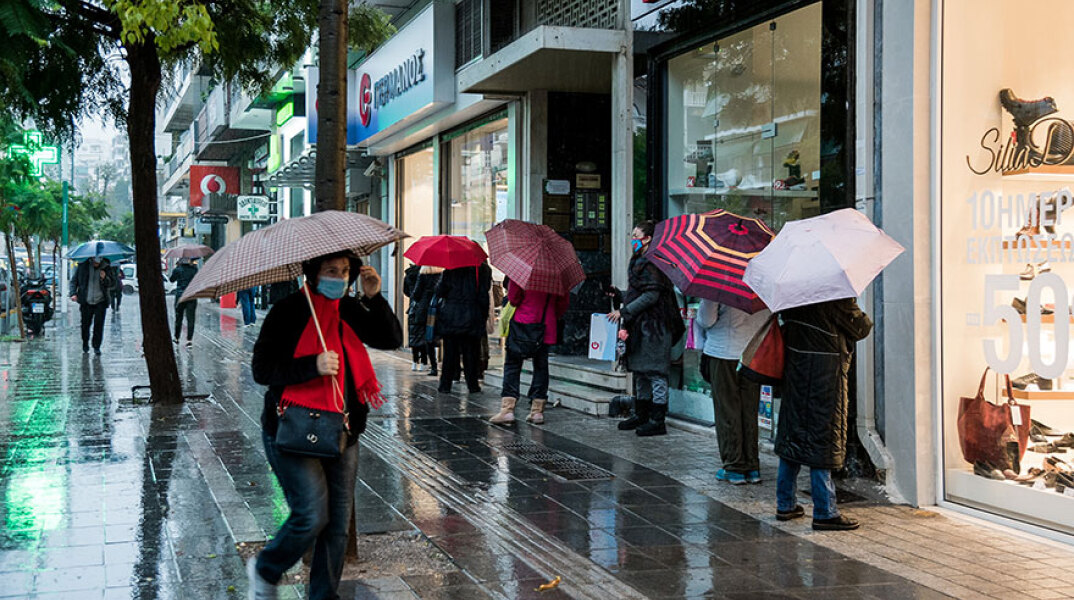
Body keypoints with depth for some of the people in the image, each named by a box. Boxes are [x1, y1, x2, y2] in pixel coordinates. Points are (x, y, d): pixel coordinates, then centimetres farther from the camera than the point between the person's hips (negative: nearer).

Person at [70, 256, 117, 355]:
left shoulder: (106, 268, 2)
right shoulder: (83, 266, 2)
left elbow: (113, 284, 5)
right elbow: (74, 280, 12)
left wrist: (105, 278, -14)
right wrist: (73, 293, 0)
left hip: (100, 302, -1)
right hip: (86, 302, 1)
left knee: (99, 324, -7)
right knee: (85, 323, 6)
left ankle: (96, 347, 2)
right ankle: (85, 343, 28)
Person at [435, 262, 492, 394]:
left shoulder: (449, 269, -3)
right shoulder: (482, 269, -4)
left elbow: (440, 291, -5)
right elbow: (483, 296, -4)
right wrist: (484, 315, 3)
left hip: (450, 316, 0)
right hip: (471, 317, 0)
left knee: (449, 353, 7)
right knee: (470, 353, 7)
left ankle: (445, 385, 9)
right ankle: (472, 385, 10)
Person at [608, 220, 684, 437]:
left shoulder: (651, 263, -14)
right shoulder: (639, 262, 17)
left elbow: (651, 296, -21)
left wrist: (624, 311, -19)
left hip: (653, 327, -10)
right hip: (640, 326, 10)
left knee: (655, 373, -6)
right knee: (640, 372, 16)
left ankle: (657, 421, -2)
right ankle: (641, 416, 25)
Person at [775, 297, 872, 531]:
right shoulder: (837, 295, -16)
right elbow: (859, 328, -8)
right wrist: (868, 322, 13)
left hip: (794, 366, 7)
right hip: (826, 370, -7)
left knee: (793, 433, 14)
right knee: (823, 439, -3)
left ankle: (785, 504, 21)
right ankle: (824, 512, 2)